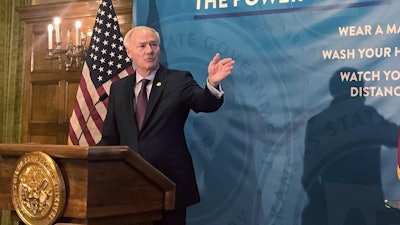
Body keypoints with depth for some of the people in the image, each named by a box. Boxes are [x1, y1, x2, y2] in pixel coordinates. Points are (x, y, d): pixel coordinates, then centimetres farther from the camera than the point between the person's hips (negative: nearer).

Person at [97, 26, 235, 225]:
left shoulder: (178, 81, -1)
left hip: (170, 183, -3)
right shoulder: (118, 88, 10)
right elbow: (109, 138, 13)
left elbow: (206, 103, -19)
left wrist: (213, 83, -40)